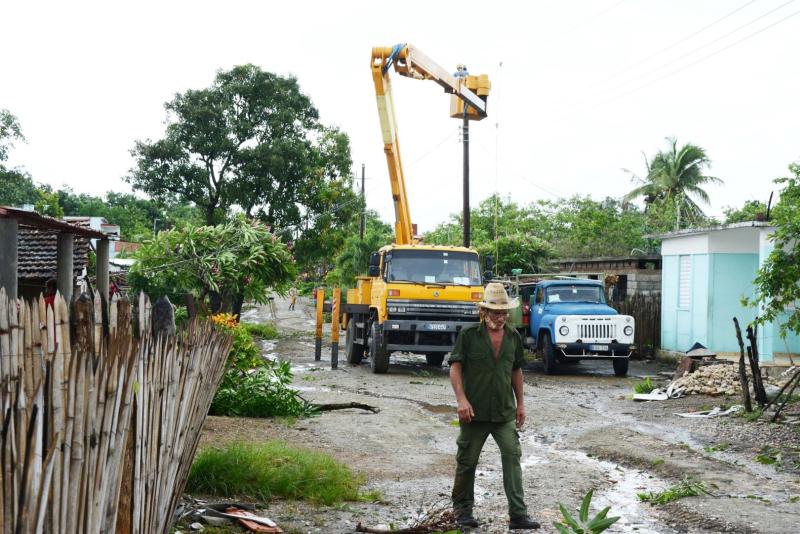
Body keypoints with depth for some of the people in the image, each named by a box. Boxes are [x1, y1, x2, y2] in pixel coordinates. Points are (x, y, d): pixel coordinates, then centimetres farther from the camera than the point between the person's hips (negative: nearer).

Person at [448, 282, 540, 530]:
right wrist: (461, 399, -17)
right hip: (475, 411, -3)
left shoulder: (513, 337, 9)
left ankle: (518, 514, -6)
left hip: (505, 412, 3)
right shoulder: (468, 334, -4)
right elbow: (455, 367, -7)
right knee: (467, 461, 6)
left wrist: (520, 403, 17)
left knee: (512, 456, -8)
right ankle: (462, 510, 22)